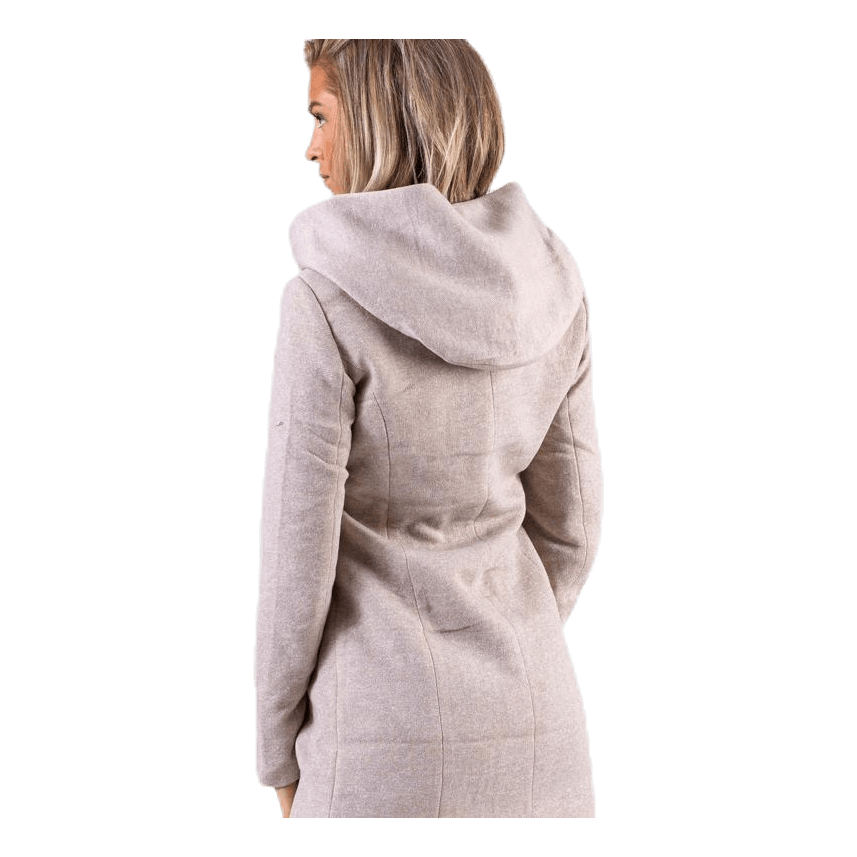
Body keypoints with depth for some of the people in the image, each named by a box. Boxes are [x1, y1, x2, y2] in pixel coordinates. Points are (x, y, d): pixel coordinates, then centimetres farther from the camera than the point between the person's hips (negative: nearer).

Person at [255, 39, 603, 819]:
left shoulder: (326, 300, -18)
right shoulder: (547, 286, -1)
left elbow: (299, 555, -15)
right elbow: (567, 521, 6)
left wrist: (280, 753, 0)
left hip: (393, 733, -5)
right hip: (530, 725, 5)